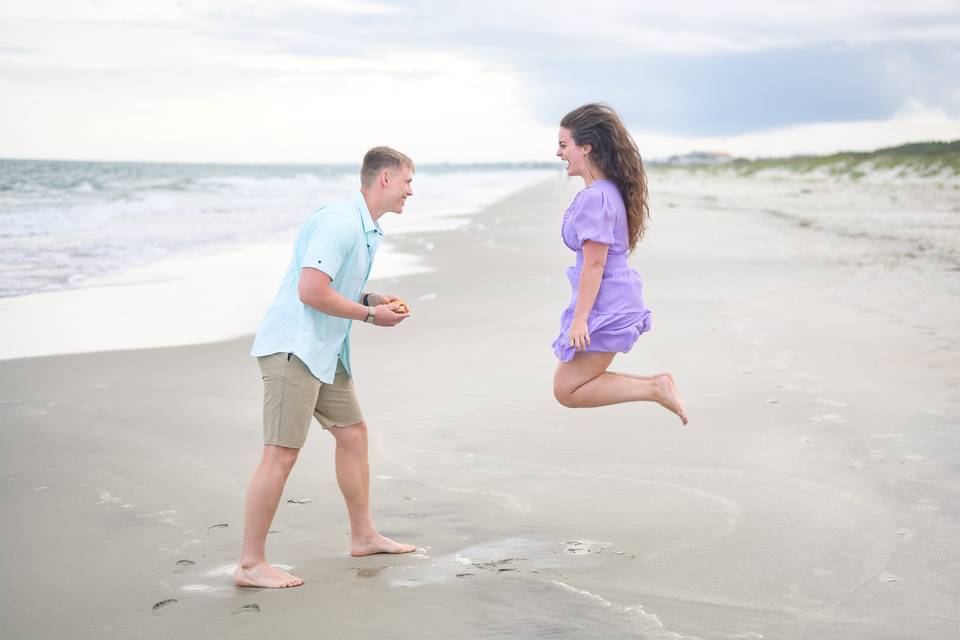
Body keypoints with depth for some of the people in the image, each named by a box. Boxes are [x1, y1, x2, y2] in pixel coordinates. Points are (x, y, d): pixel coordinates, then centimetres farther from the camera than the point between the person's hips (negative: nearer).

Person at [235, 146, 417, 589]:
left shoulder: (369, 232, 15)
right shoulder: (339, 221, -18)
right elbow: (311, 291, -24)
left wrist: (371, 299, 8)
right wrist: (369, 314, -14)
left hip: (324, 350, 11)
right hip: (293, 347, -11)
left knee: (353, 432, 16)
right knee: (281, 454, -10)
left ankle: (363, 536, 29)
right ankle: (250, 565, -4)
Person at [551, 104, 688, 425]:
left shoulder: (596, 197, -22)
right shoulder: (608, 190, 9)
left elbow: (594, 265, -22)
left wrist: (580, 318, -19)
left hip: (605, 305, -10)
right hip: (615, 299, 10)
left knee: (567, 390, 0)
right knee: (574, 382, 18)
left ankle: (654, 388, -4)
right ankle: (656, 384, 13)